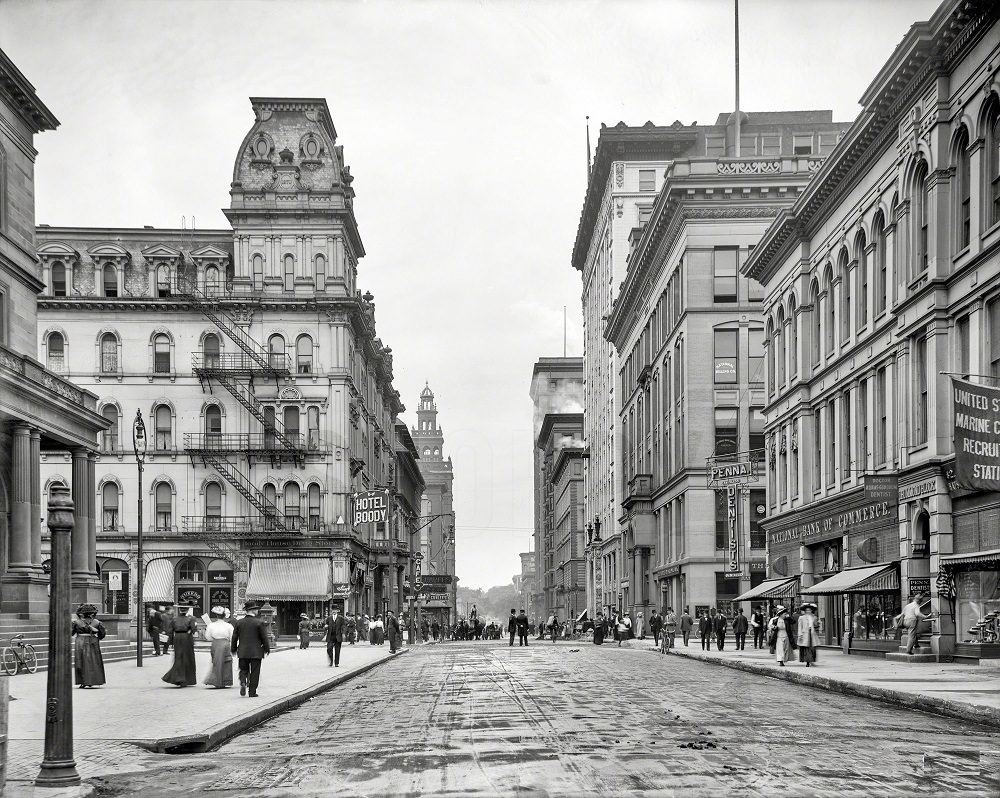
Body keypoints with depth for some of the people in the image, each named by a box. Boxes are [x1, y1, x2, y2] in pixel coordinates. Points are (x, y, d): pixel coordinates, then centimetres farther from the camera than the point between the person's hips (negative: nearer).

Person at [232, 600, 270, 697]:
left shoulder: (239, 622, 1)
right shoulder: (259, 622, -9)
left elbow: (234, 637, 6)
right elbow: (264, 637, -6)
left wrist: (234, 649, 18)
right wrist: (267, 649, 7)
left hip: (242, 652, 3)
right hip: (256, 652, -3)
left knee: (243, 670, 15)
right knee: (254, 672, 5)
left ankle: (242, 682, -11)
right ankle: (252, 692, 5)